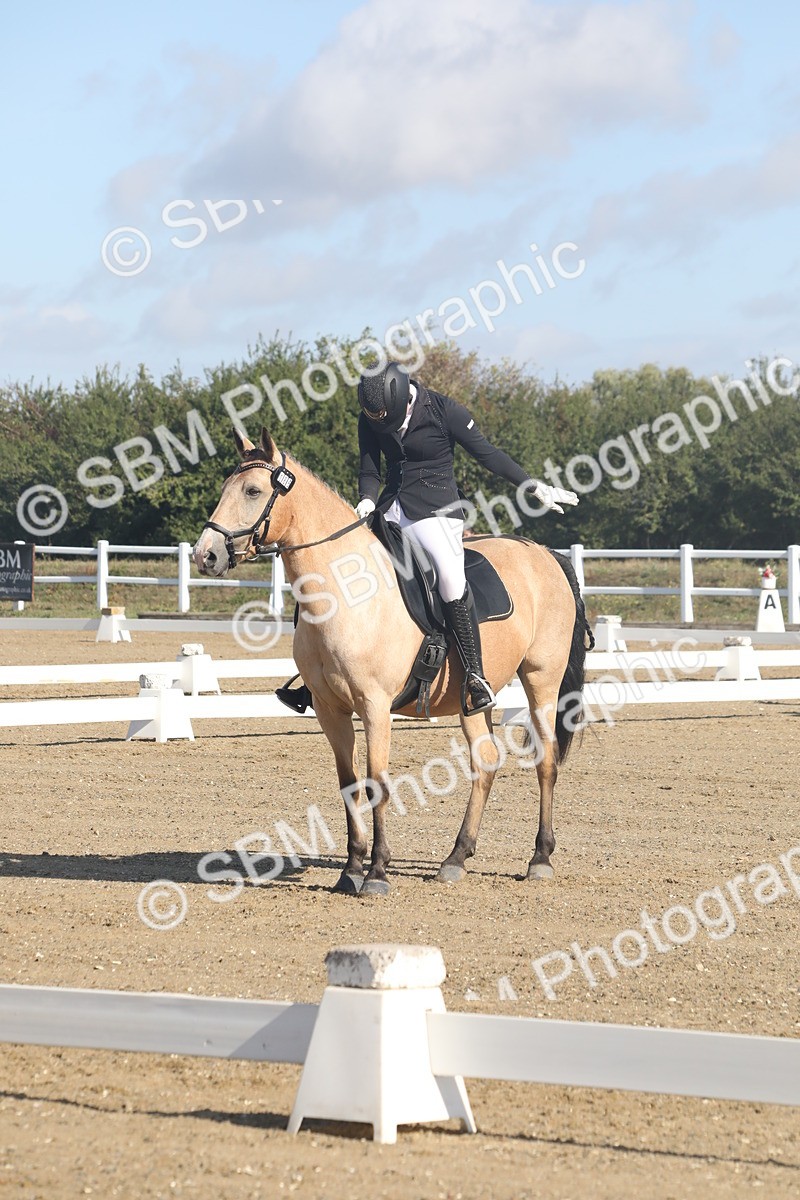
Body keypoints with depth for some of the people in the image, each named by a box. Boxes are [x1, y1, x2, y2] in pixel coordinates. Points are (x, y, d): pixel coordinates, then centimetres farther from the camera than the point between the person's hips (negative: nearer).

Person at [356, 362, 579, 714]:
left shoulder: (443, 410, -11)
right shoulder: (370, 420, 2)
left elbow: (487, 454, -4)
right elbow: (370, 470, 8)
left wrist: (536, 488, -3)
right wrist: (367, 500, -14)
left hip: (436, 509, -6)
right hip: (391, 509, 6)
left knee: (450, 573, -28)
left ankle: (476, 677, -26)